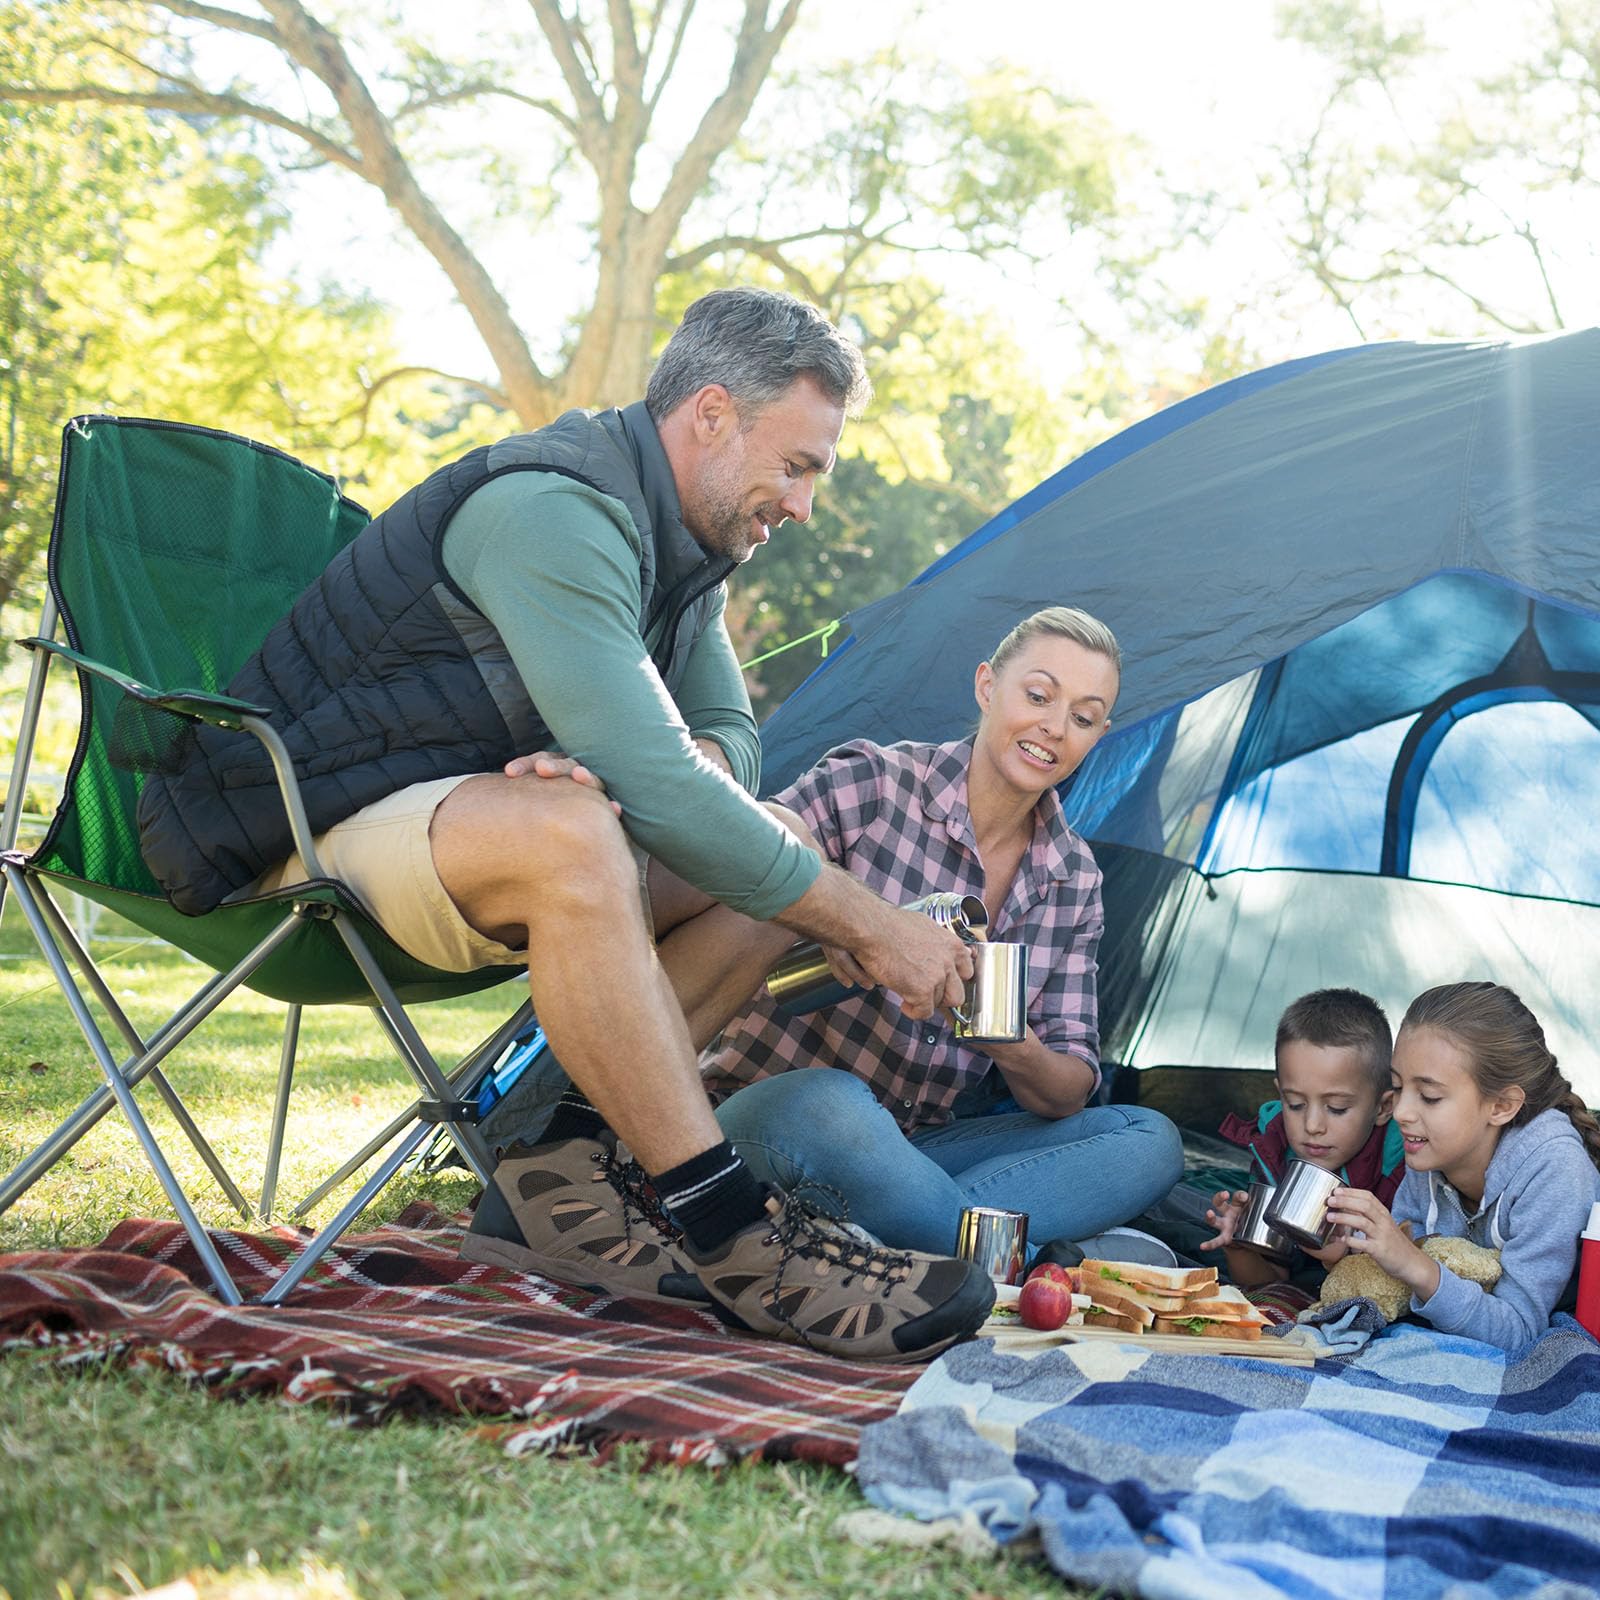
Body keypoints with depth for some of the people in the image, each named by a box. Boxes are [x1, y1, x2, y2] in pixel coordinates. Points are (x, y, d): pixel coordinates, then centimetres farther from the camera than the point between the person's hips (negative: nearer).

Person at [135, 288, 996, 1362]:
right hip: (307, 835, -9)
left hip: (448, 814, 9)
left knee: (779, 844, -5)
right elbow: (657, 781, -32)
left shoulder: (680, 544, 7)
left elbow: (728, 741, 7)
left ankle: (578, 1173, -11)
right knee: (566, 833, -40)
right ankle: (731, 1237, -33)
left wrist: (613, 769, -18)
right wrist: (867, 926, -26)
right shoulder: (551, 511, -24)